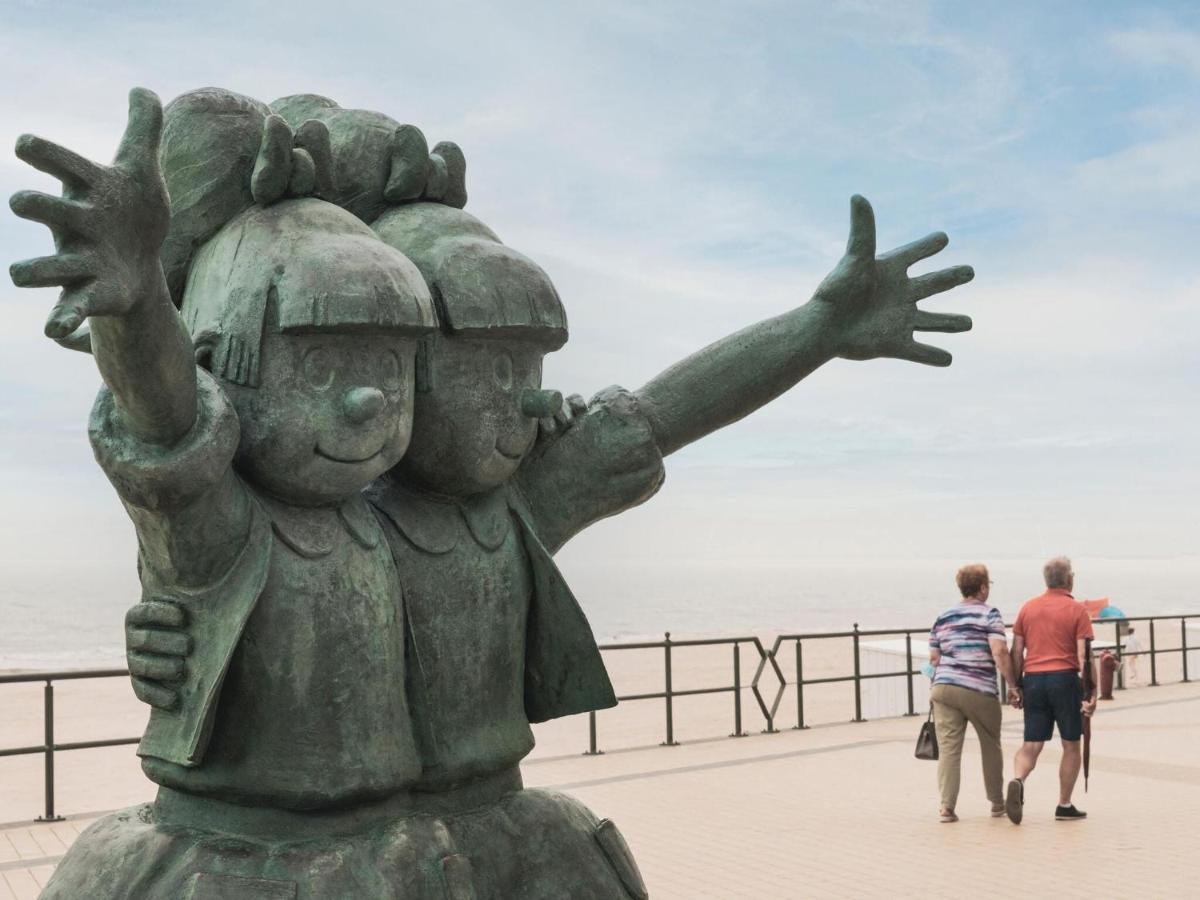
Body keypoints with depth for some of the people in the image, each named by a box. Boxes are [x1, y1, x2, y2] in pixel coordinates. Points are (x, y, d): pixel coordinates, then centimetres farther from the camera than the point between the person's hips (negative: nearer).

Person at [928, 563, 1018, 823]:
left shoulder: (943, 617, 13)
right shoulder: (989, 614, -2)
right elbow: (999, 653, -14)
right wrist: (1014, 684, -8)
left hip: (944, 687, 3)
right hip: (980, 691, -3)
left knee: (948, 748, 0)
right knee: (991, 747, 16)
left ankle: (946, 806, -9)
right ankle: (997, 802, 29)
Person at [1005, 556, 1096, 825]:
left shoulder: (1028, 608, 9)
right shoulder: (1077, 610, -2)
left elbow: (1016, 651, 8)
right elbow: (1083, 655, -7)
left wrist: (1017, 686, 14)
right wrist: (1090, 693, -6)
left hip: (1033, 680, 3)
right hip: (1065, 679, -3)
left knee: (1031, 745, 6)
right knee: (1071, 745, 11)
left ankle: (1017, 781, -22)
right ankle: (1064, 806, 13)